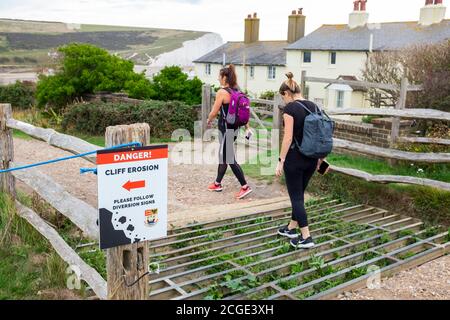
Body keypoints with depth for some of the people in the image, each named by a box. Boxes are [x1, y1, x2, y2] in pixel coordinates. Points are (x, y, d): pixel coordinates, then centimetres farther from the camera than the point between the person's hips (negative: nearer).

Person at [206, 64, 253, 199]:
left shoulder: (222, 92, -15)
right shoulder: (237, 91, 7)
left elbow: (214, 112, -12)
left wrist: (209, 120, 8)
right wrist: (247, 127, 13)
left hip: (226, 129, -9)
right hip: (235, 127, 9)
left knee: (229, 159, -2)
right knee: (223, 156, 18)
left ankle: (245, 187, -1)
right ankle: (217, 184, 29)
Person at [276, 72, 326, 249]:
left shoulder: (290, 108, -14)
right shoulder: (314, 106, 7)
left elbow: (288, 138, -18)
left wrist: (281, 161, -13)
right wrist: (320, 158, 18)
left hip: (295, 158, -7)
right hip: (311, 158, 8)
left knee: (296, 197, 2)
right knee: (298, 194, 20)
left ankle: (306, 238, 3)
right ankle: (291, 228, 32)